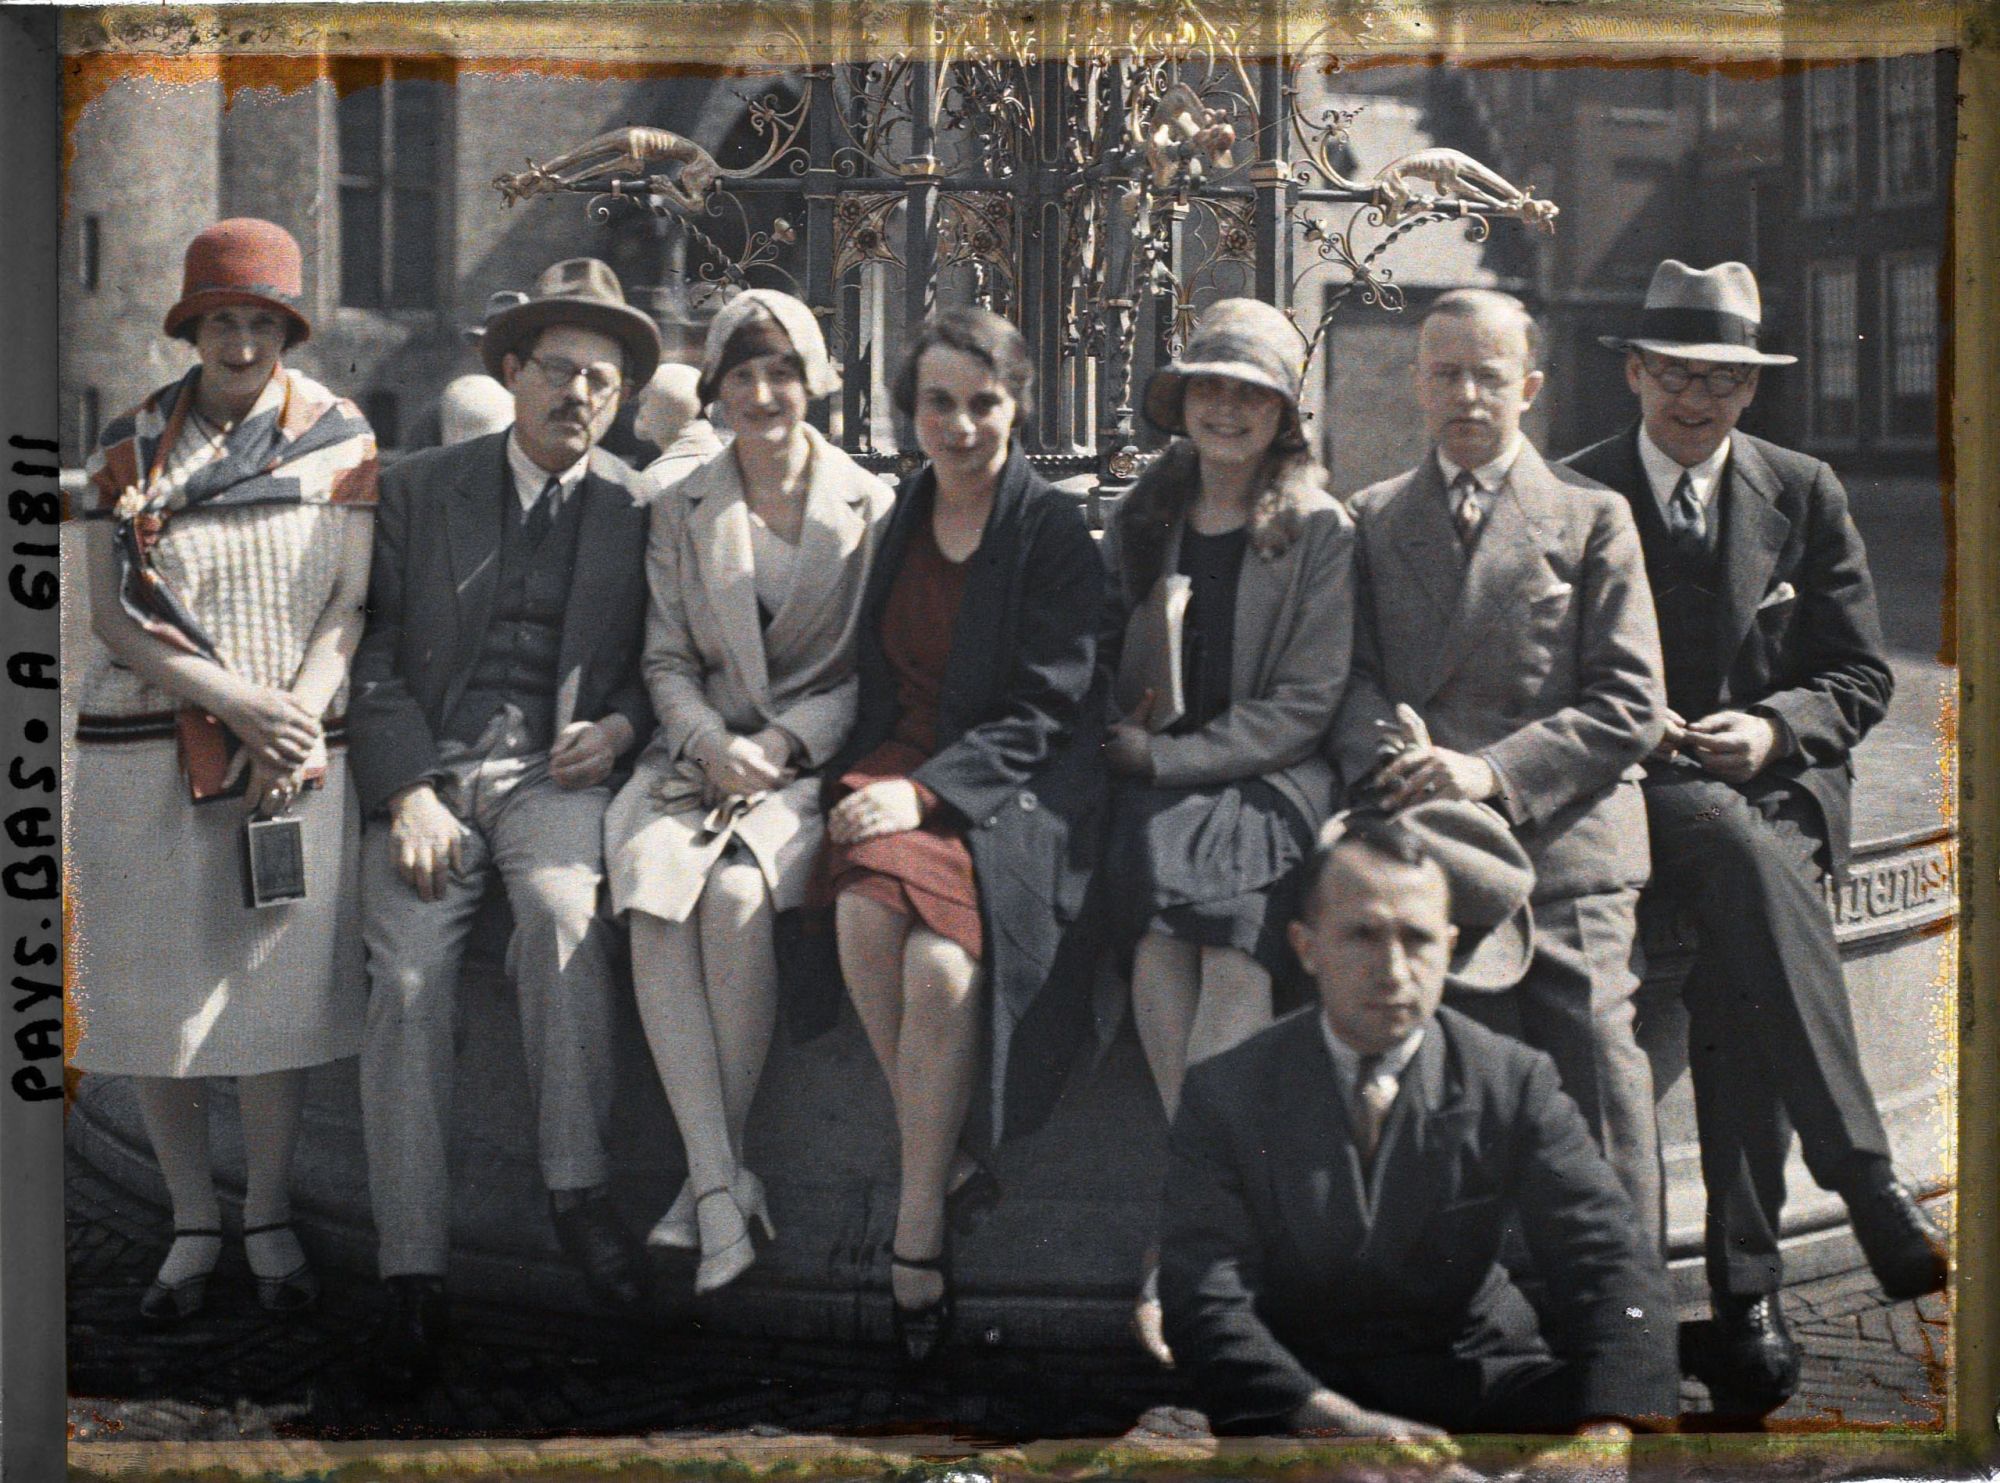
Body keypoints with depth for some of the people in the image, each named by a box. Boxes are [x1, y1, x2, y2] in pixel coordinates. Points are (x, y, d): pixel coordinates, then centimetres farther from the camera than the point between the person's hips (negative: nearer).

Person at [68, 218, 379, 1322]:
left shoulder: (339, 443, 5)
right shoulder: (131, 447, 6)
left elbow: (353, 605, 0)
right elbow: (110, 614, -2)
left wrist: (298, 716, -15)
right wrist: (239, 699, -13)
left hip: (294, 753, -1)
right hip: (144, 748, 1)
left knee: (276, 979, 2)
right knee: (153, 986, 3)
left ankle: (270, 1220, 17)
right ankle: (193, 1223, 17)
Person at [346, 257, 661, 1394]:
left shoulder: (640, 509, 11)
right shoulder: (420, 490, 11)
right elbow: (376, 658, 5)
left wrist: (623, 727, -4)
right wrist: (410, 791, -8)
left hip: (556, 775, 0)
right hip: (430, 774, 0)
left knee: (564, 912, -34)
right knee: (408, 979, -23)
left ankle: (579, 1188, -27)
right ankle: (415, 1278, -22)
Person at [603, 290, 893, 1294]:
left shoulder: (870, 507, 5)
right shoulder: (681, 511, 14)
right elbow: (667, 659, 11)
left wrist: (785, 741, -11)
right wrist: (713, 746, -9)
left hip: (815, 758, -3)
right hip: (701, 751, 3)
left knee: (736, 894, -32)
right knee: (651, 891, -29)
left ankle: (712, 1177, -17)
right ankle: (721, 1184, -29)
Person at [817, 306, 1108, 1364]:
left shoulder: (1057, 536, 0)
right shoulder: (898, 521, 14)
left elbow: (1042, 712, -7)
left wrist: (926, 792, -18)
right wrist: (876, 782, 1)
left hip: (1016, 790, -4)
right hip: (900, 768, 4)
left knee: (943, 966, -31)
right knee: (864, 916, -30)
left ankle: (917, 1232, -15)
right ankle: (947, 1167, -13)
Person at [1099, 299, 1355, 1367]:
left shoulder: (1317, 532, 6)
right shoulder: (1140, 521, 18)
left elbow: (1304, 702, -1)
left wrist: (1171, 757, -9)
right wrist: (1125, 738, 1)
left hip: (1268, 779, -3)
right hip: (1155, 786, 3)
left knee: (1237, 947, -30)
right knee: (1157, 941, -28)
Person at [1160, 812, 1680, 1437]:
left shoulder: (1517, 1082, -2)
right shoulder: (1224, 1095, -4)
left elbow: (1611, 1265, -12)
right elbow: (1208, 1305, -13)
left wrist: (1611, 1425, -34)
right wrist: (1341, 1420, -31)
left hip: (1472, 1379, 0)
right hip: (1297, 1395, 0)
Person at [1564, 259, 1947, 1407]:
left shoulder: (1805, 494, 12)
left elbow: (1860, 675, 10)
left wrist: (1772, 728, -10)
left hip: (1780, 784, 2)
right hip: (1639, 790, -2)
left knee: (1738, 960, -30)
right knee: (1747, 862, -36)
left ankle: (1747, 1281, -26)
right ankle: (1868, 1182, -39)